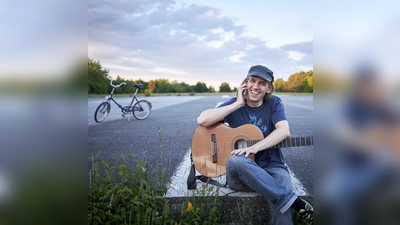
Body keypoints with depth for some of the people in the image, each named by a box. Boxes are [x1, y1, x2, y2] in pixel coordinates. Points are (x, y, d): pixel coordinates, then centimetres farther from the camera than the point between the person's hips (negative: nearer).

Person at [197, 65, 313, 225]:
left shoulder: (274, 103, 4)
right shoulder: (234, 105, 3)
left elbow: (284, 131, -15)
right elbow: (202, 120, -13)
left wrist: (255, 147, -29)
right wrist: (238, 104, -13)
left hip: (272, 167, -1)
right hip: (241, 172, 1)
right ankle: (298, 204, -35)